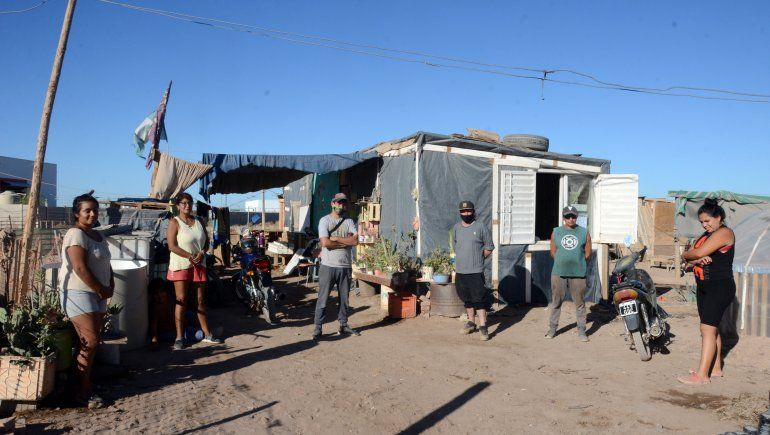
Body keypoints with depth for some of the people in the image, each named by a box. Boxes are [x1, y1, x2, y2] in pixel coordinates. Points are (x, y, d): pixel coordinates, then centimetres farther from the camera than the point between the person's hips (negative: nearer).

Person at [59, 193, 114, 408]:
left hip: (97, 294, 9)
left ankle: (85, 385, 18)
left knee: (92, 341, 10)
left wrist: (110, 286, 4)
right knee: (89, 342, -12)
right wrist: (101, 290, -14)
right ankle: (82, 393, -4)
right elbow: (80, 268, -20)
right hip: (79, 293, -9)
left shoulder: (97, 235, 15)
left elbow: (106, 264, 20)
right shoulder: (76, 234, -13)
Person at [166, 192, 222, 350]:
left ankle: (207, 334, 16)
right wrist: (190, 256, -19)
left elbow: (206, 241, 12)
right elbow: (172, 246, -13)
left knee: (201, 300, 9)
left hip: (199, 264, 5)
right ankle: (179, 337, 2)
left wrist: (202, 253, -8)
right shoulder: (174, 222, -5)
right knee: (181, 300, -4)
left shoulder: (198, 221, 11)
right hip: (181, 265, -5)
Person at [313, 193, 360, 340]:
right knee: (323, 298, -1)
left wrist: (335, 239, -12)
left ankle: (343, 325, 25)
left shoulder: (349, 222, 9)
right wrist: (346, 242, -9)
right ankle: (317, 328, 5)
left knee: (344, 298, 13)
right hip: (328, 266, -4)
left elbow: (355, 240, -7)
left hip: (345, 266, 4)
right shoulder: (325, 220, -2)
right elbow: (325, 242, -16)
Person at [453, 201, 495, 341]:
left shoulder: (481, 228, -6)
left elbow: (489, 247, 1)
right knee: (467, 299, 15)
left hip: (476, 271, -5)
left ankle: (483, 327, -4)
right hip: (460, 271, 5)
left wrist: (478, 258, 0)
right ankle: (471, 322, 29)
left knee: (479, 299, -6)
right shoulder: (456, 228, 8)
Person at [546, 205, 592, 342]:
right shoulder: (556, 232, 6)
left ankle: (581, 331, 14)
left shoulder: (584, 232, 3)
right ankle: (552, 328, 19)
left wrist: (578, 263, 8)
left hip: (578, 274, -1)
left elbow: (587, 254, 6)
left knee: (580, 304, 5)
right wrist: (562, 263, 7)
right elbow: (553, 252, 9)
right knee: (556, 302, 9)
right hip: (558, 273, 1)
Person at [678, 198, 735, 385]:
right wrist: (697, 259, -14)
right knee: (711, 329, 14)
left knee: (707, 329, -13)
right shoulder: (706, 235, 17)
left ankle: (702, 375, -13)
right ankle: (716, 368, 23)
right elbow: (691, 256, 8)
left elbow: (698, 253, -21)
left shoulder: (724, 232, -12)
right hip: (704, 287, 9)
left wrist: (687, 255, 0)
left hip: (720, 288, -9)